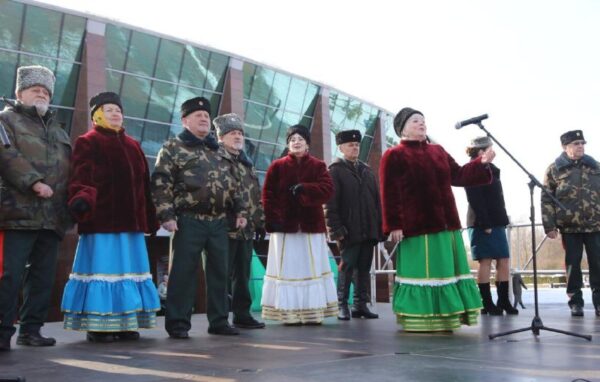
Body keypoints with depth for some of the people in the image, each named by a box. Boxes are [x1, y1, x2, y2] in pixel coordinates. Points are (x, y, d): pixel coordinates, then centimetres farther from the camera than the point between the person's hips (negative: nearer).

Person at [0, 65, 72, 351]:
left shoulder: (58, 132, 27)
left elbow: (70, 171, 25)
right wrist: (33, 182, -21)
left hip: (52, 217, 6)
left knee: (43, 276, 6)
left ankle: (31, 329, 13)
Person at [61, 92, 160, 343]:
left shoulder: (133, 145, 20)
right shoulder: (87, 143, 2)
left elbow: (144, 184, 19)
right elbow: (80, 177, -11)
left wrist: (151, 218, 16)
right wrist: (81, 199, -32)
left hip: (130, 220, 7)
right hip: (101, 220, -7)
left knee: (129, 270, 8)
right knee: (101, 269, -5)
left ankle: (125, 324, 15)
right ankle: (96, 326, 2)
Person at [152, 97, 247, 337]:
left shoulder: (220, 151, 19)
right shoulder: (173, 148, 0)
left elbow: (234, 184, 22)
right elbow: (161, 184, -8)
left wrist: (240, 210, 14)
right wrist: (167, 215, -16)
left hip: (219, 221, 6)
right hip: (189, 221, -6)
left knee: (220, 272, 9)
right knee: (184, 272, -3)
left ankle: (219, 321, 19)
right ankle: (178, 323, 5)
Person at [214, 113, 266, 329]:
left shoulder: (247, 164, 21)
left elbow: (257, 196, 23)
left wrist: (260, 221, 18)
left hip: (246, 228, 8)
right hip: (226, 227, -8)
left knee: (243, 274, 12)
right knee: (223, 274, -4)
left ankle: (242, 314, 20)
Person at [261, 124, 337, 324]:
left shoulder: (318, 165, 8)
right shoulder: (277, 166, 6)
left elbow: (328, 189, -7)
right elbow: (267, 195, 1)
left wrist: (304, 188, -20)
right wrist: (272, 219, -11)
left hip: (311, 225, 1)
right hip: (285, 226, -1)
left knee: (312, 268, 2)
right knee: (287, 269, 0)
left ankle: (313, 313, 8)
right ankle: (288, 313, 4)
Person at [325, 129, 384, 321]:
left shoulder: (367, 170, 18)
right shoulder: (335, 170, -1)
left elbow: (376, 199, 16)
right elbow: (330, 203, -8)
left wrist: (380, 226, 9)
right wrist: (336, 229, -15)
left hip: (369, 230, 6)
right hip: (350, 231, -6)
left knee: (364, 268, 8)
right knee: (347, 267, -2)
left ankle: (361, 305, 14)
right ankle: (342, 306, 5)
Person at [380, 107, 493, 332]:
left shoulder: (438, 151, 17)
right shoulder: (394, 156, -4)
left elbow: (458, 175, 17)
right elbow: (390, 194, -9)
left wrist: (481, 163, 3)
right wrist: (394, 225, -15)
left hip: (446, 224, 7)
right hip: (417, 226, -7)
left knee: (446, 271, 8)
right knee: (421, 273, -5)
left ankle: (443, 319, 17)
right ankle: (420, 321, 3)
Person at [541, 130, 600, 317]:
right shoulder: (554, 169, 2)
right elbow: (546, 199, -1)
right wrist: (549, 226, -7)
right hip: (569, 226, -2)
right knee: (573, 265, 4)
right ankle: (575, 302, 12)